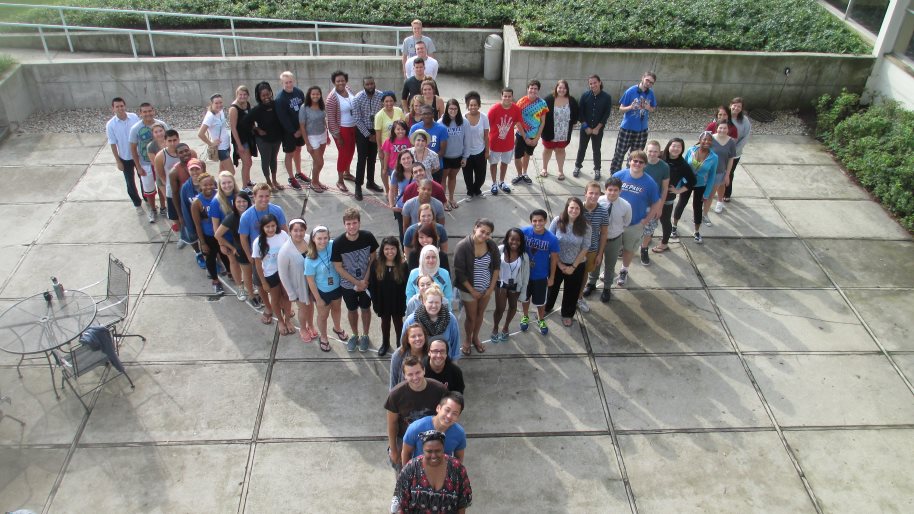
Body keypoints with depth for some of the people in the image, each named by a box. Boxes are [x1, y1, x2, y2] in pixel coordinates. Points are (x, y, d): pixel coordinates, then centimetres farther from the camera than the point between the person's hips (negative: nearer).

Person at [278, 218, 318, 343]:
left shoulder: (309, 239, -19)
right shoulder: (285, 251, -32)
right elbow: (283, 275, -20)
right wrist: (291, 294, -13)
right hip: (298, 285, -4)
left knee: (310, 304, 28)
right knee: (303, 308, 21)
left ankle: (310, 325, 58)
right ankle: (303, 329, 52)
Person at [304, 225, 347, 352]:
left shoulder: (333, 246, -23)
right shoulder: (310, 259, -30)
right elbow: (310, 281, -18)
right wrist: (318, 299, -11)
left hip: (337, 286, 4)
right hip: (322, 291, -4)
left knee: (336, 308, 30)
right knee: (323, 315, 19)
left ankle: (337, 328, 60)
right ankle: (323, 337, 48)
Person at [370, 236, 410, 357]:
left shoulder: (403, 265, -18)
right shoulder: (377, 264, -13)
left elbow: (407, 286, -12)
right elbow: (372, 285, -7)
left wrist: (404, 302, -12)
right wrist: (375, 302, -8)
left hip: (398, 302, -2)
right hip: (383, 301, 2)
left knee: (398, 322, 19)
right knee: (385, 321, 22)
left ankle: (400, 344, 40)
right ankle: (385, 344, 44)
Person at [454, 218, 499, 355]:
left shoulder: (491, 245, -12)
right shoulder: (463, 246, -24)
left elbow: (497, 266, 1)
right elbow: (459, 272, -19)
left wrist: (492, 287, -3)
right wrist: (472, 291, -15)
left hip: (486, 288, 4)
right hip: (469, 289, -4)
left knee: (480, 314, 21)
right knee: (471, 317, 11)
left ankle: (475, 338, 45)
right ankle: (467, 340, 37)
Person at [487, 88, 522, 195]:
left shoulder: (516, 109, -13)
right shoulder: (494, 109, -22)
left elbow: (518, 124, 3)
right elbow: (487, 126, -14)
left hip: (509, 143, 3)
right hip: (495, 142, -3)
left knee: (505, 162, 21)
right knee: (493, 163, 15)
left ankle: (501, 182, 42)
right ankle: (494, 183, 35)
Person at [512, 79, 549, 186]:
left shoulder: (542, 103, -10)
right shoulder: (521, 102, -16)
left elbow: (542, 122, -4)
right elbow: (518, 121, -14)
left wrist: (536, 138, -9)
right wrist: (525, 137, -14)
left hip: (534, 135, 2)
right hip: (522, 134, -2)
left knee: (527, 154, 21)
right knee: (517, 156, 1)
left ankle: (524, 174, 41)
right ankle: (519, 175, 25)